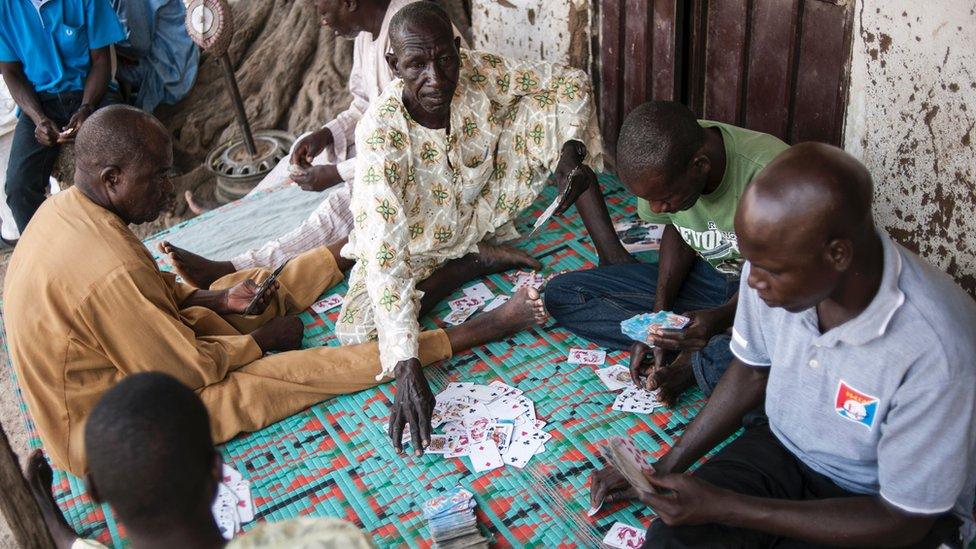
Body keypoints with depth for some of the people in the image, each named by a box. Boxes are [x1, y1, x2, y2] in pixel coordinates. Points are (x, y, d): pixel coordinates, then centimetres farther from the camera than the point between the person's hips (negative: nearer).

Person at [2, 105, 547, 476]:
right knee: (302, 370, -13)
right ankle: (475, 332, -9)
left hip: (129, 358, 9)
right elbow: (189, 372, -25)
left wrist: (217, 297, -4)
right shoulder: (108, 270, -36)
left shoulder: (64, 209, -6)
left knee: (263, 288, 10)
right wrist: (262, 340, -10)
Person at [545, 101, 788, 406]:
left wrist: (722, 316, -37)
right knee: (560, 293, -7)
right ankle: (700, 352, -14)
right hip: (705, 275, 6)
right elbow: (677, 232, 3)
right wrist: (659, 314, -9)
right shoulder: (662, 166, -16)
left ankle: (689, 365, -10)